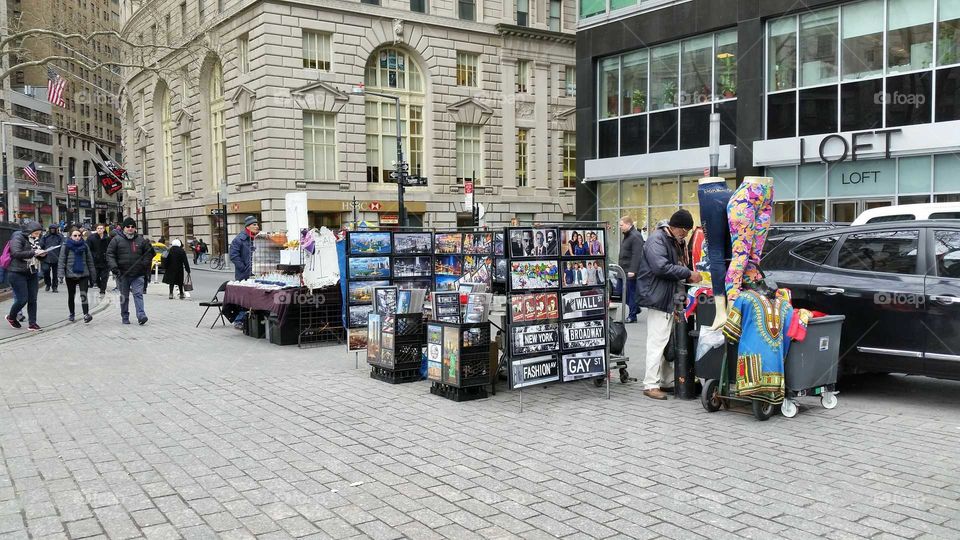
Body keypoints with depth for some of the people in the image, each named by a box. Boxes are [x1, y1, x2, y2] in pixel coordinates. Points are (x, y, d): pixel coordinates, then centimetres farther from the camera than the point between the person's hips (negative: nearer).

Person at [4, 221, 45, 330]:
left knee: (33, 300, 4)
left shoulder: (35, 240, 11)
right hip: (18, 273, -7)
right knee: (22, 299, -7)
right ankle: (11, 317, 19)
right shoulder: (18, 238, -10)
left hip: (33, 274, 7)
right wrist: (33, 252, -27)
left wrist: (42, 255, -3)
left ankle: (32, 323, 9)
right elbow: (16, 253, -24)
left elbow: (38, 257, 20)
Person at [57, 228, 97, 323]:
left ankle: (86, 314, -18)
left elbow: (90, 261, 11)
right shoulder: (66, 246, -2)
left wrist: (93, 275, 10)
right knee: (71, 296, 13)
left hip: (83, 274, 0)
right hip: (70, 275, 0)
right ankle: (72, 314, 28)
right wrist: (61, 273, -17)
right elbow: (61, 260, -6)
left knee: (83, 295, -12)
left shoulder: (84, 246, 6)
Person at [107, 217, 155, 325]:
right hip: (123, 274, 0)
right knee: (124, 296, 11)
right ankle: (125, 317, 20)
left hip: (138, 274, 0)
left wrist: (144, 264, 4)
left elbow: (149, 253, 16)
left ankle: (141, 315, -17)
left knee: (138, 294, -10)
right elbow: (110, 254, -1)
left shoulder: (141, 240, 7)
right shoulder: (117, 240, 2)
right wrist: (114, 267, -13)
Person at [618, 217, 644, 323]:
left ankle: (632, 316, 3)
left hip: (631, 272, -10)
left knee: (631, 292, -3)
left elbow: (637, 255, -22)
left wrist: (632, 270, -26)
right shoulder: (626, 236, 18)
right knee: (625, 293, 11)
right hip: (625, 270, 10)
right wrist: (619, 264, 24)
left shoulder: (635, 237, -15)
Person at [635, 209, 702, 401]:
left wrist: (691, 275, 11)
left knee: (670, 342, 13)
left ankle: (666, 381, 21)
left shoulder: (676, 242, 19)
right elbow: (661, 267, -24)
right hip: (659, 298, -10)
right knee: (657, 342, -9)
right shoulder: (657, 240, -12)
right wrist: (688, 274, -19)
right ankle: (651, 385, -4)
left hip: (673, 298, 10)